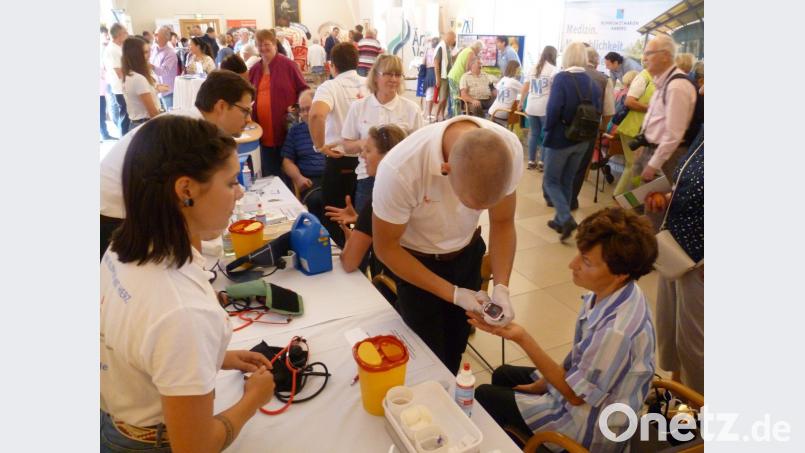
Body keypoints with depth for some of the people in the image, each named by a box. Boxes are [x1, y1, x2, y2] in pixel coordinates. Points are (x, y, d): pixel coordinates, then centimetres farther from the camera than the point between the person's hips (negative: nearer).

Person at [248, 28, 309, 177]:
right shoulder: (254, 69, 13)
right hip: (265, 132, 5)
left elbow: (303, 90, 0)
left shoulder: (288, 65, -4)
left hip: (286, 129, -5)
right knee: (269, 173, 13)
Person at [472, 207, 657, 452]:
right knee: (502, 375, 22)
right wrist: (545, 382, 5)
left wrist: (522, 338, -30)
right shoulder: (611, 291, -13)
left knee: (483, 396, 4)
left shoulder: (616, 330, -39)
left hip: (591, 427, -7)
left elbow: (577, 395, -25)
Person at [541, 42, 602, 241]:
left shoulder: (561, 78, -13)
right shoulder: (593, 82, 3)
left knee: (550, 181, 7)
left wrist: (548, 129, -8)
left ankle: (566, 219, -10)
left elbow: (553, 108, -23)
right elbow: (597, 112, 1)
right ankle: (560, 220, 25)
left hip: (559, 138, -5)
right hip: (582, 140, 6)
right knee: (567, 181, 18)